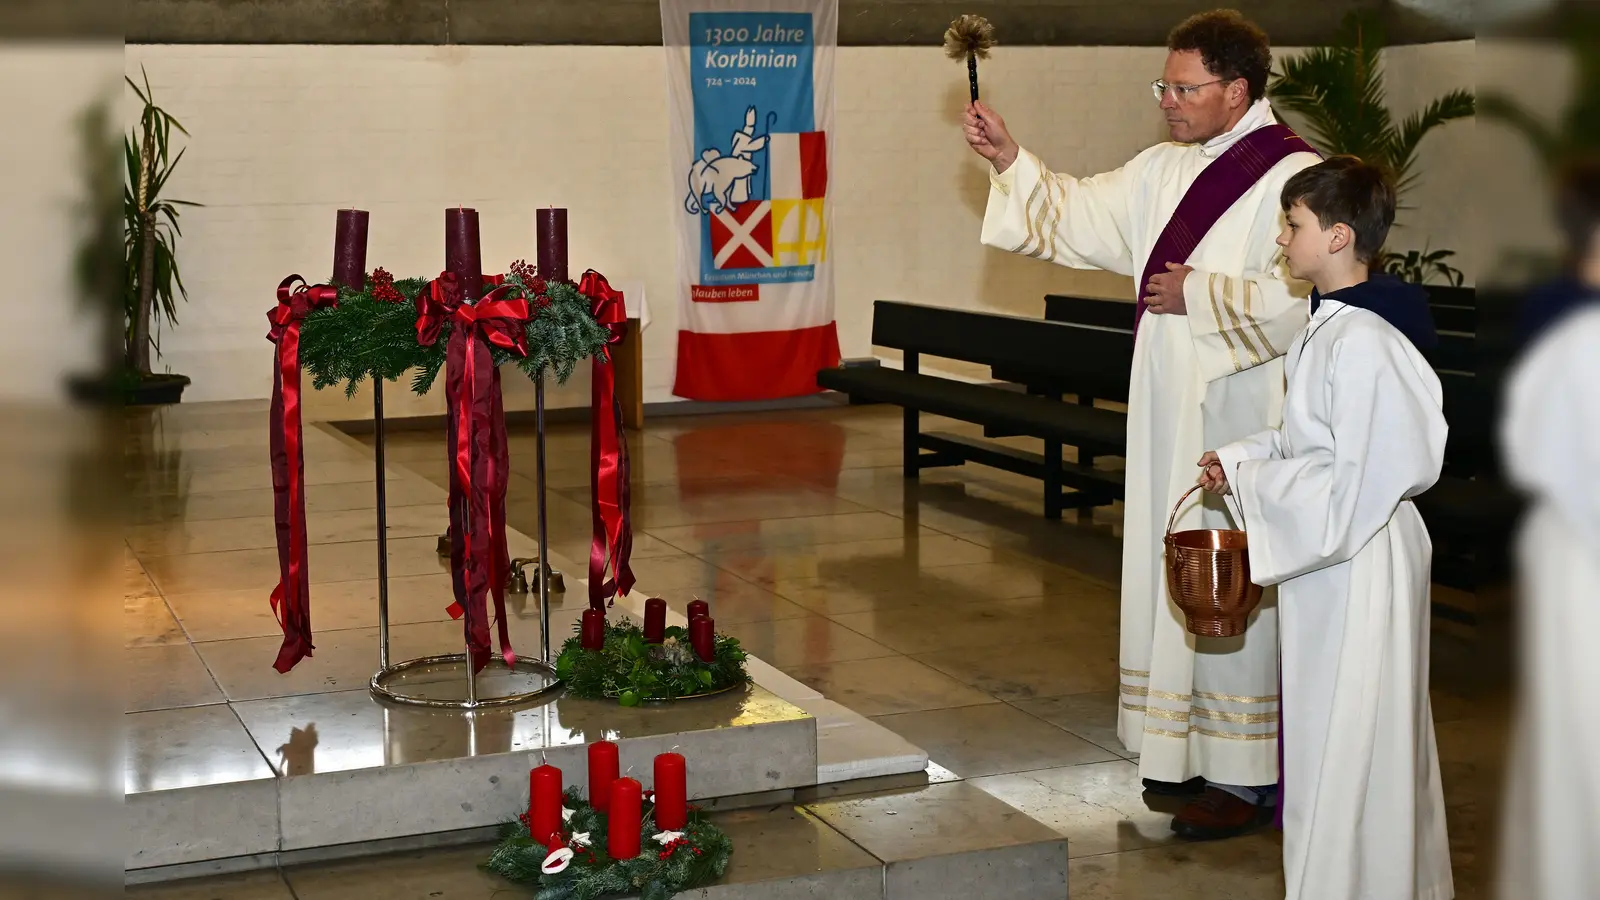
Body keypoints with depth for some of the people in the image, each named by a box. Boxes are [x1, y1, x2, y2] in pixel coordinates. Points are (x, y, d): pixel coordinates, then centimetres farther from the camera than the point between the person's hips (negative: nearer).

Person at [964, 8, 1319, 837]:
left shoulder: (1291, 176, -12)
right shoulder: (1165, 170, 12)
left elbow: (1302, 300, -22)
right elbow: (1079, 216, 14)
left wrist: (1198, 295, -15)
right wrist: (1009, 160, 2)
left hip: (1242, 419, -8)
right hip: (1170, 415, 8)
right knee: (1174, 574, 13)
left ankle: (1244, 775, 7)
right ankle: (1190, 744, 25)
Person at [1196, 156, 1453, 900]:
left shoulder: (1362, 342, -23)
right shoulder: (1329, 325, 8)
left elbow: (1354, 482, -24)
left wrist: (1246, 477, -17)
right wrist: (1241, 459, 4)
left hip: (1358, 565, -10)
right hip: (1326, 557, 10)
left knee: (1349, 741, 1)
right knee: (1334, 731, 19)